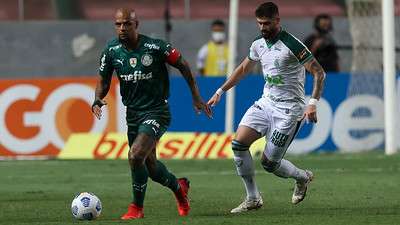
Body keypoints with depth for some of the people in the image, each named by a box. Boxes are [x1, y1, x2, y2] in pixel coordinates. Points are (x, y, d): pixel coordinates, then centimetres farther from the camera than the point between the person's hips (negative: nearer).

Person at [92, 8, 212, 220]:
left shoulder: (155, 47, -17)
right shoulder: (112, 50, -4)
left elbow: (183, 65, -3)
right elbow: (103, 81, 8)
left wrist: (196, 97, 0)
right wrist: (98, 100, -14)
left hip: (156, 112, -6)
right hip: (133, 113, 6)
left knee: (135, 156, -23)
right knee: (149, 165, 15)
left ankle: (137, 208, -6)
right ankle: (179, 187, 46)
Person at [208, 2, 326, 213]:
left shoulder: (292, 45, -16)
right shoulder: (258, 44, 7)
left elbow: (319, 73, -15)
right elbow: (243, 69, 25)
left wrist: (313, 103, -26)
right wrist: (220, 92, 24)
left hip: (288, 109, -7)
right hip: (266, 103, 7)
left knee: (269, 162, -7)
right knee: (239, 143, -12)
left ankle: (303, 177, 25)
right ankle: (253, 199, 0)